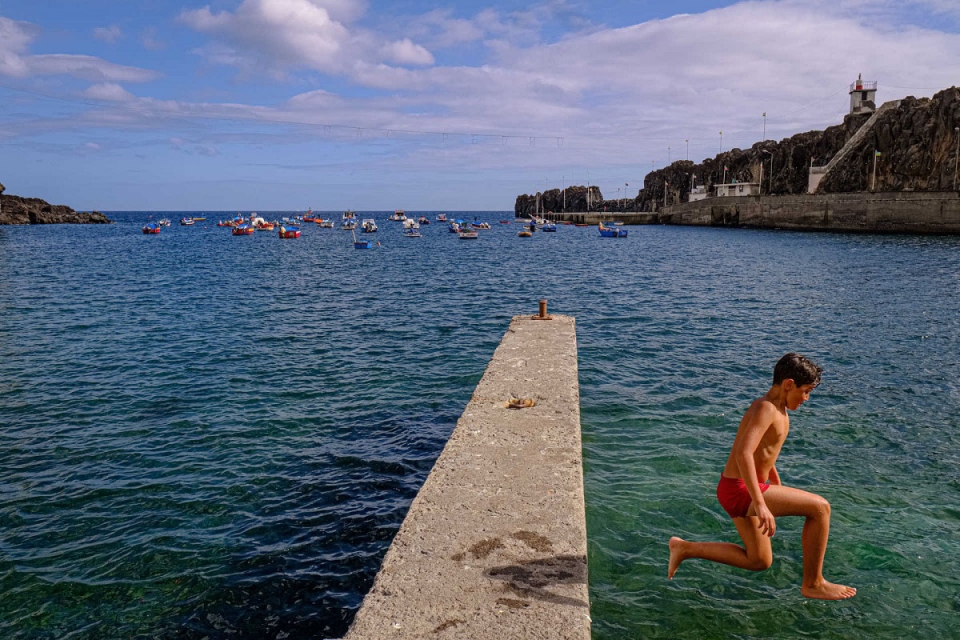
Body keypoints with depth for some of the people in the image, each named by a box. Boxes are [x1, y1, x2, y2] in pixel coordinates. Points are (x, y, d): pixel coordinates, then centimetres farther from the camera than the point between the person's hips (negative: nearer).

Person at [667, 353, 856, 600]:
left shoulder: (778, 408, 11)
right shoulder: (766, 408, -19)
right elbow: (743, 454, -32)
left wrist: (779, 488, 34)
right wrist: (761, 504, -35)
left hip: (740, 490, 10)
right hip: (740, 491, -10)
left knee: (759, 562, 21)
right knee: (820, 507, -13)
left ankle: (685, 548, 21)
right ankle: (813, 584, 1)